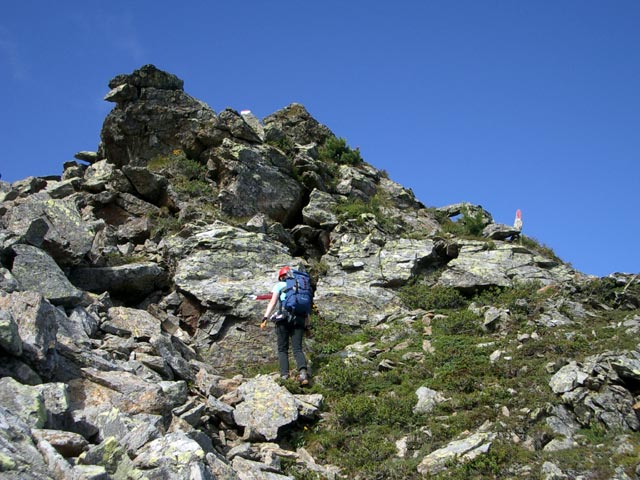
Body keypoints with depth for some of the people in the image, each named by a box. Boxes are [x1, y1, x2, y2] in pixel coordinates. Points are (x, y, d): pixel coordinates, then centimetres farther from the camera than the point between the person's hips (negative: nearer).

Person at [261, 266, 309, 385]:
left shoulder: (279, 285, 12)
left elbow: (273, 302, -2)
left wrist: (265, 318, -9)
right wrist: (306, 324, 21)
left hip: (283, 318, -2)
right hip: (299, 319, 2)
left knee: (282, 349, 7)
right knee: (297, 349, -2)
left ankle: (284, 375, -9)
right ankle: (303, 371, -28)